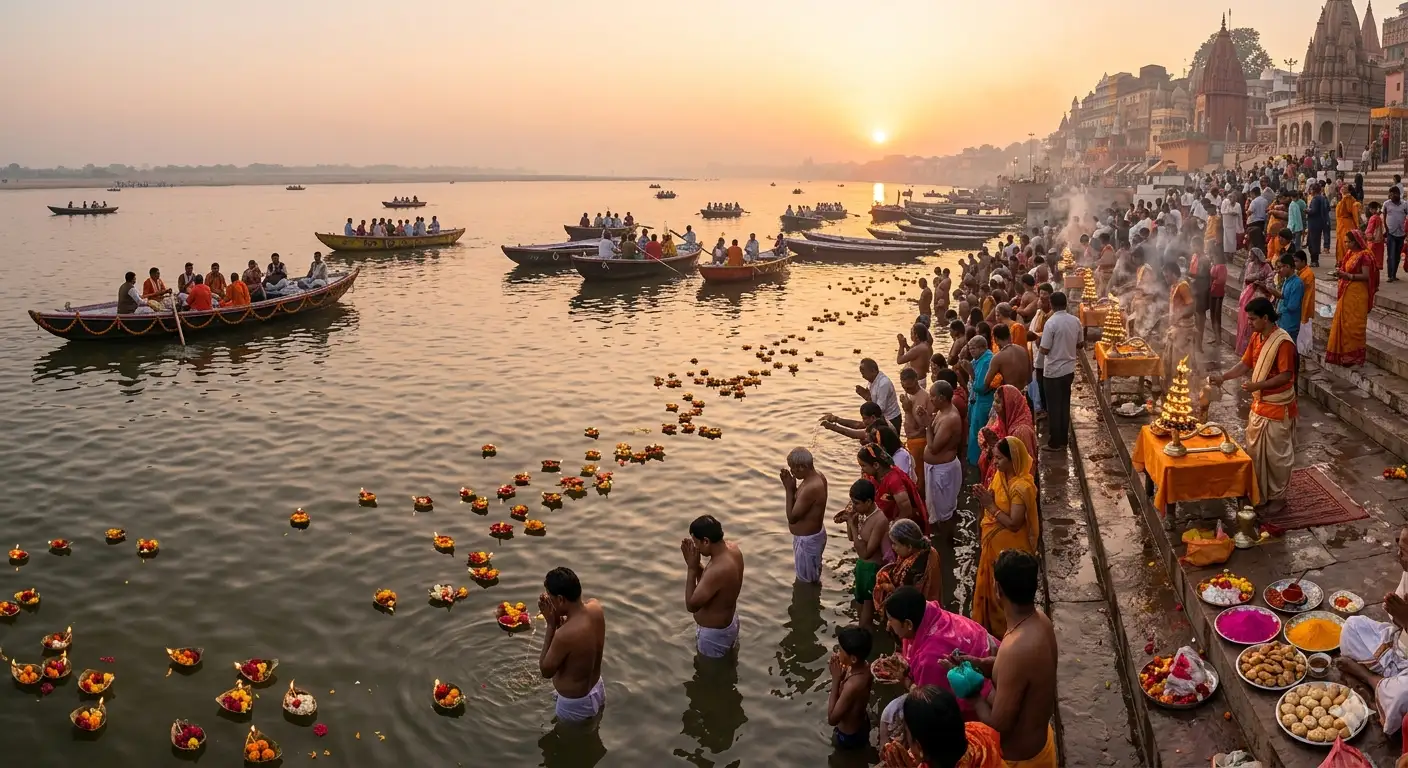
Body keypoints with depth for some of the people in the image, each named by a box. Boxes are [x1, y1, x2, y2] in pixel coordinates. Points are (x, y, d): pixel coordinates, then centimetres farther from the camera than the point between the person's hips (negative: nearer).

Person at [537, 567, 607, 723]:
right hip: (597, 689, 7)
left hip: (575, 705, -7)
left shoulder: (564, 635, -41)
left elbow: (546, 671, -21)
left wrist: (551, 624, -24)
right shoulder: (596, 608, -18)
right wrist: (559, 620, -15)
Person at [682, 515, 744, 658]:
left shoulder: (718, 571, -40)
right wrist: (696, 564, -12)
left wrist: (691, 568, -26)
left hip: (715, 633, -9)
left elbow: (692, 605, -29)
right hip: (730, 620, 9)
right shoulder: (732, 548, -11)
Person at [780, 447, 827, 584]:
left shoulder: (811, 488, -33)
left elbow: (792, 517, -26)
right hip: (814, 534, 10)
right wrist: (792, 487, -7)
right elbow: (800, 501, 10)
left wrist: (789, 489, -20)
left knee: (807, 582, 9)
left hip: (807, 540, -10)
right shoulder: (817, 476, -4)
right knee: (812, 579, 28)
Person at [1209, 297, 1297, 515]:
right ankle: (1260, 495, 28)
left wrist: (1257, 385, -30)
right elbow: (1245, 364, 10)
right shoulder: (1257, 337, 4)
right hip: (1259, 404, 8)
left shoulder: (1283, 342, -22)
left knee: (1276, 455, 5)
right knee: (1255, 452, 15)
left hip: (1277, 408, -8)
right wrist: (1222, 377, -3)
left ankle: (1278, 496, 20)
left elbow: (1286, 376, -23)